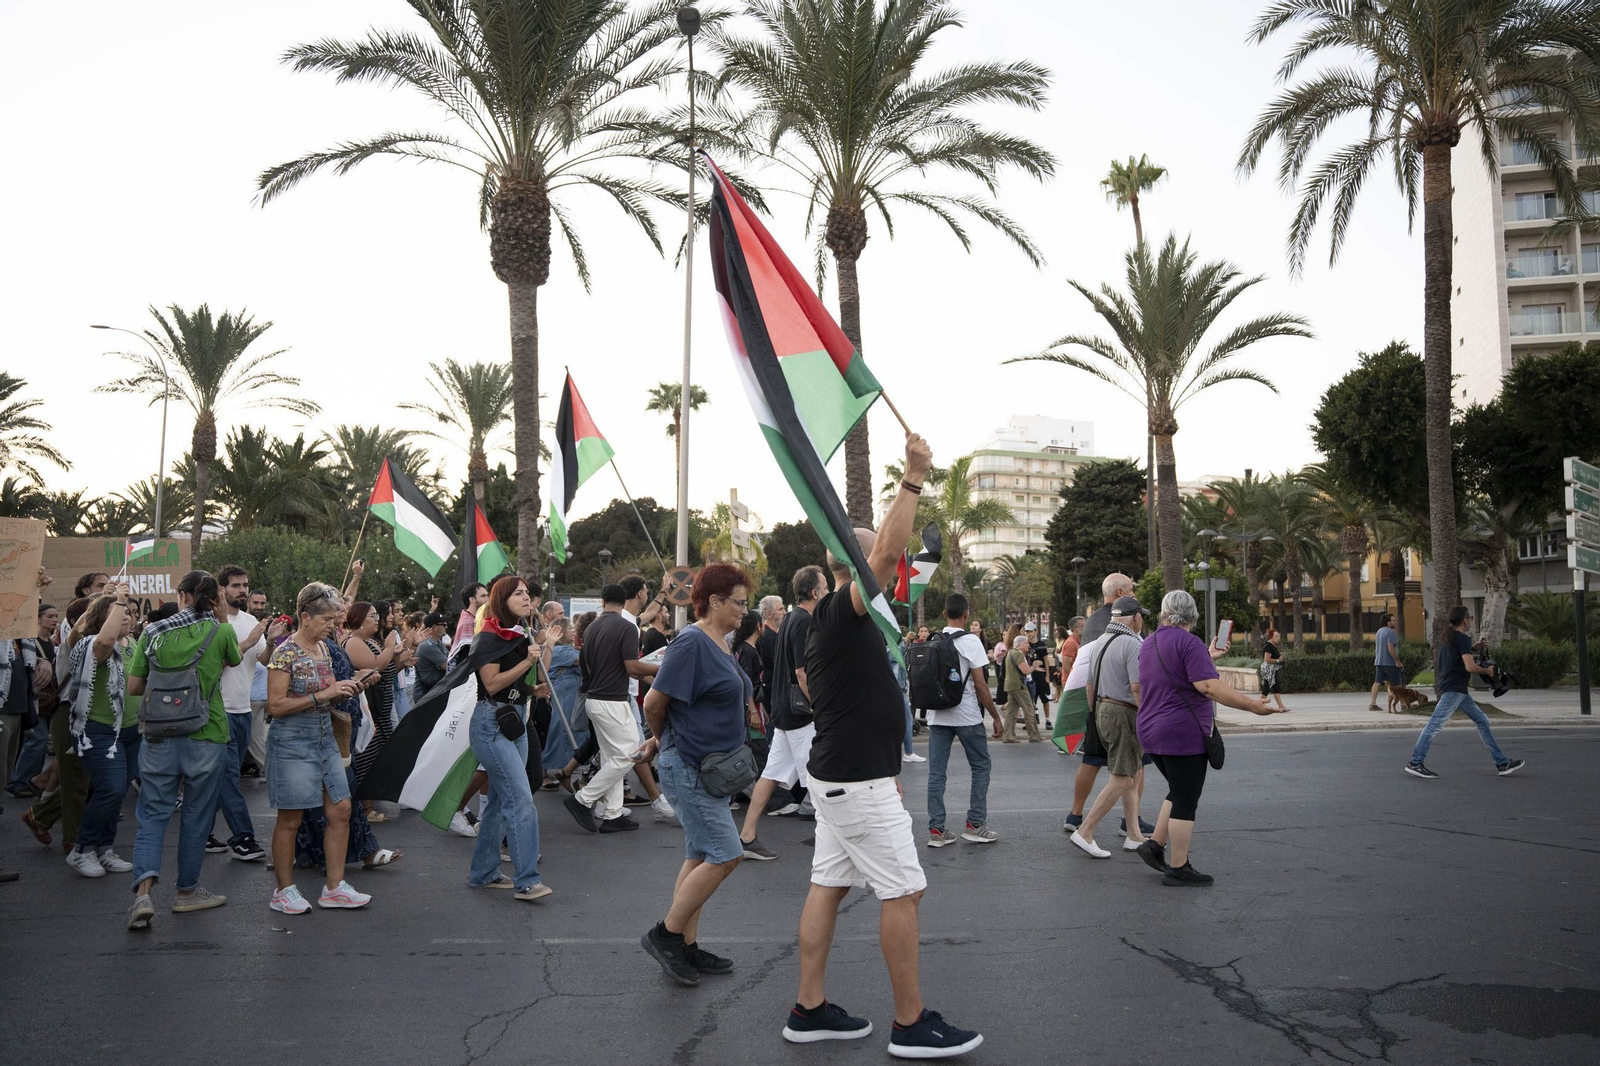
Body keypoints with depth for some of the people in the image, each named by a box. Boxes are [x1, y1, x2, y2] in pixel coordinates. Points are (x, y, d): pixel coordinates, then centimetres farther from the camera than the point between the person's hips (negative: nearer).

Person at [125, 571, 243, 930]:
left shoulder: (153, 633, 0)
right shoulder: (221, 632, -5)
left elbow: (133, 687, 3)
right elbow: (236, 659, 17)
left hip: (158, 736, 2)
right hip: (205, 738, -1)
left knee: (153, 814, 7)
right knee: (196, 816, 11)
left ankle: (143, 893, -10)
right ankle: (187, 891, 24)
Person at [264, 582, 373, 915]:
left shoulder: (324, 647, 10)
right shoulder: (285, 653, -14)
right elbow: (276, 705, -18)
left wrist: (346, 690, 0)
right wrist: (323, 695, -21)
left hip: (324, 736, 8)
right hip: (292, 740, -8)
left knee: (341, 810, 5)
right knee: (291, 818, 3)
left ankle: (334, 887, 14)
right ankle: (285, 890, 17)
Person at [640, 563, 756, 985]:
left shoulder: (720, 644, 12)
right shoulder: (692, 643, -17)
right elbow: (654, 702, -17)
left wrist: (663, 737, 16)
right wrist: (662, 738, 1)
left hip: (711, 767, 10)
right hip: (688, 767, -10)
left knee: (700, 857, 13)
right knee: (726, 855, -10)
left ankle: (686, 948, 22)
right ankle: (665, 934, 2)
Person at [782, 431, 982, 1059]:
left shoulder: (828, 625, 14)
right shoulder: (842, 613, -15)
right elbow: (890, 549, -29)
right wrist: (914, 479, -25)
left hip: (838, 774, 10)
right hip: (859, 779, -10)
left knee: (828, 885, 12)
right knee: (904, 891, -3)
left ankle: (809, 1009, 18)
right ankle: (911, 1025, 6)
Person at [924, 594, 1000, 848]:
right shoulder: (970, 641, -8)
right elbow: (980, 684, -10)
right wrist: (996, 715, -1)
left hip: (937, 716, 5)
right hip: (966, 716, -5)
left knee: (936, 772, 5)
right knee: (980, 767, 10)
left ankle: (936, 830, 5)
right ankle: (975, 825, 10)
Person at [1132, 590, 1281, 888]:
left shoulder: (1149, 644, 13)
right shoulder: (1188, 642, -14)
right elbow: (1208, 686, -24)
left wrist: (1207, 657, 40)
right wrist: (1252, 705, -23)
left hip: (1152, 730, 8)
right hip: (1183, 734, -8)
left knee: (1181, 793, 21)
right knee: (1186, 801, 0)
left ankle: (1155, 844, 16)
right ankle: (1178, 869, 5)